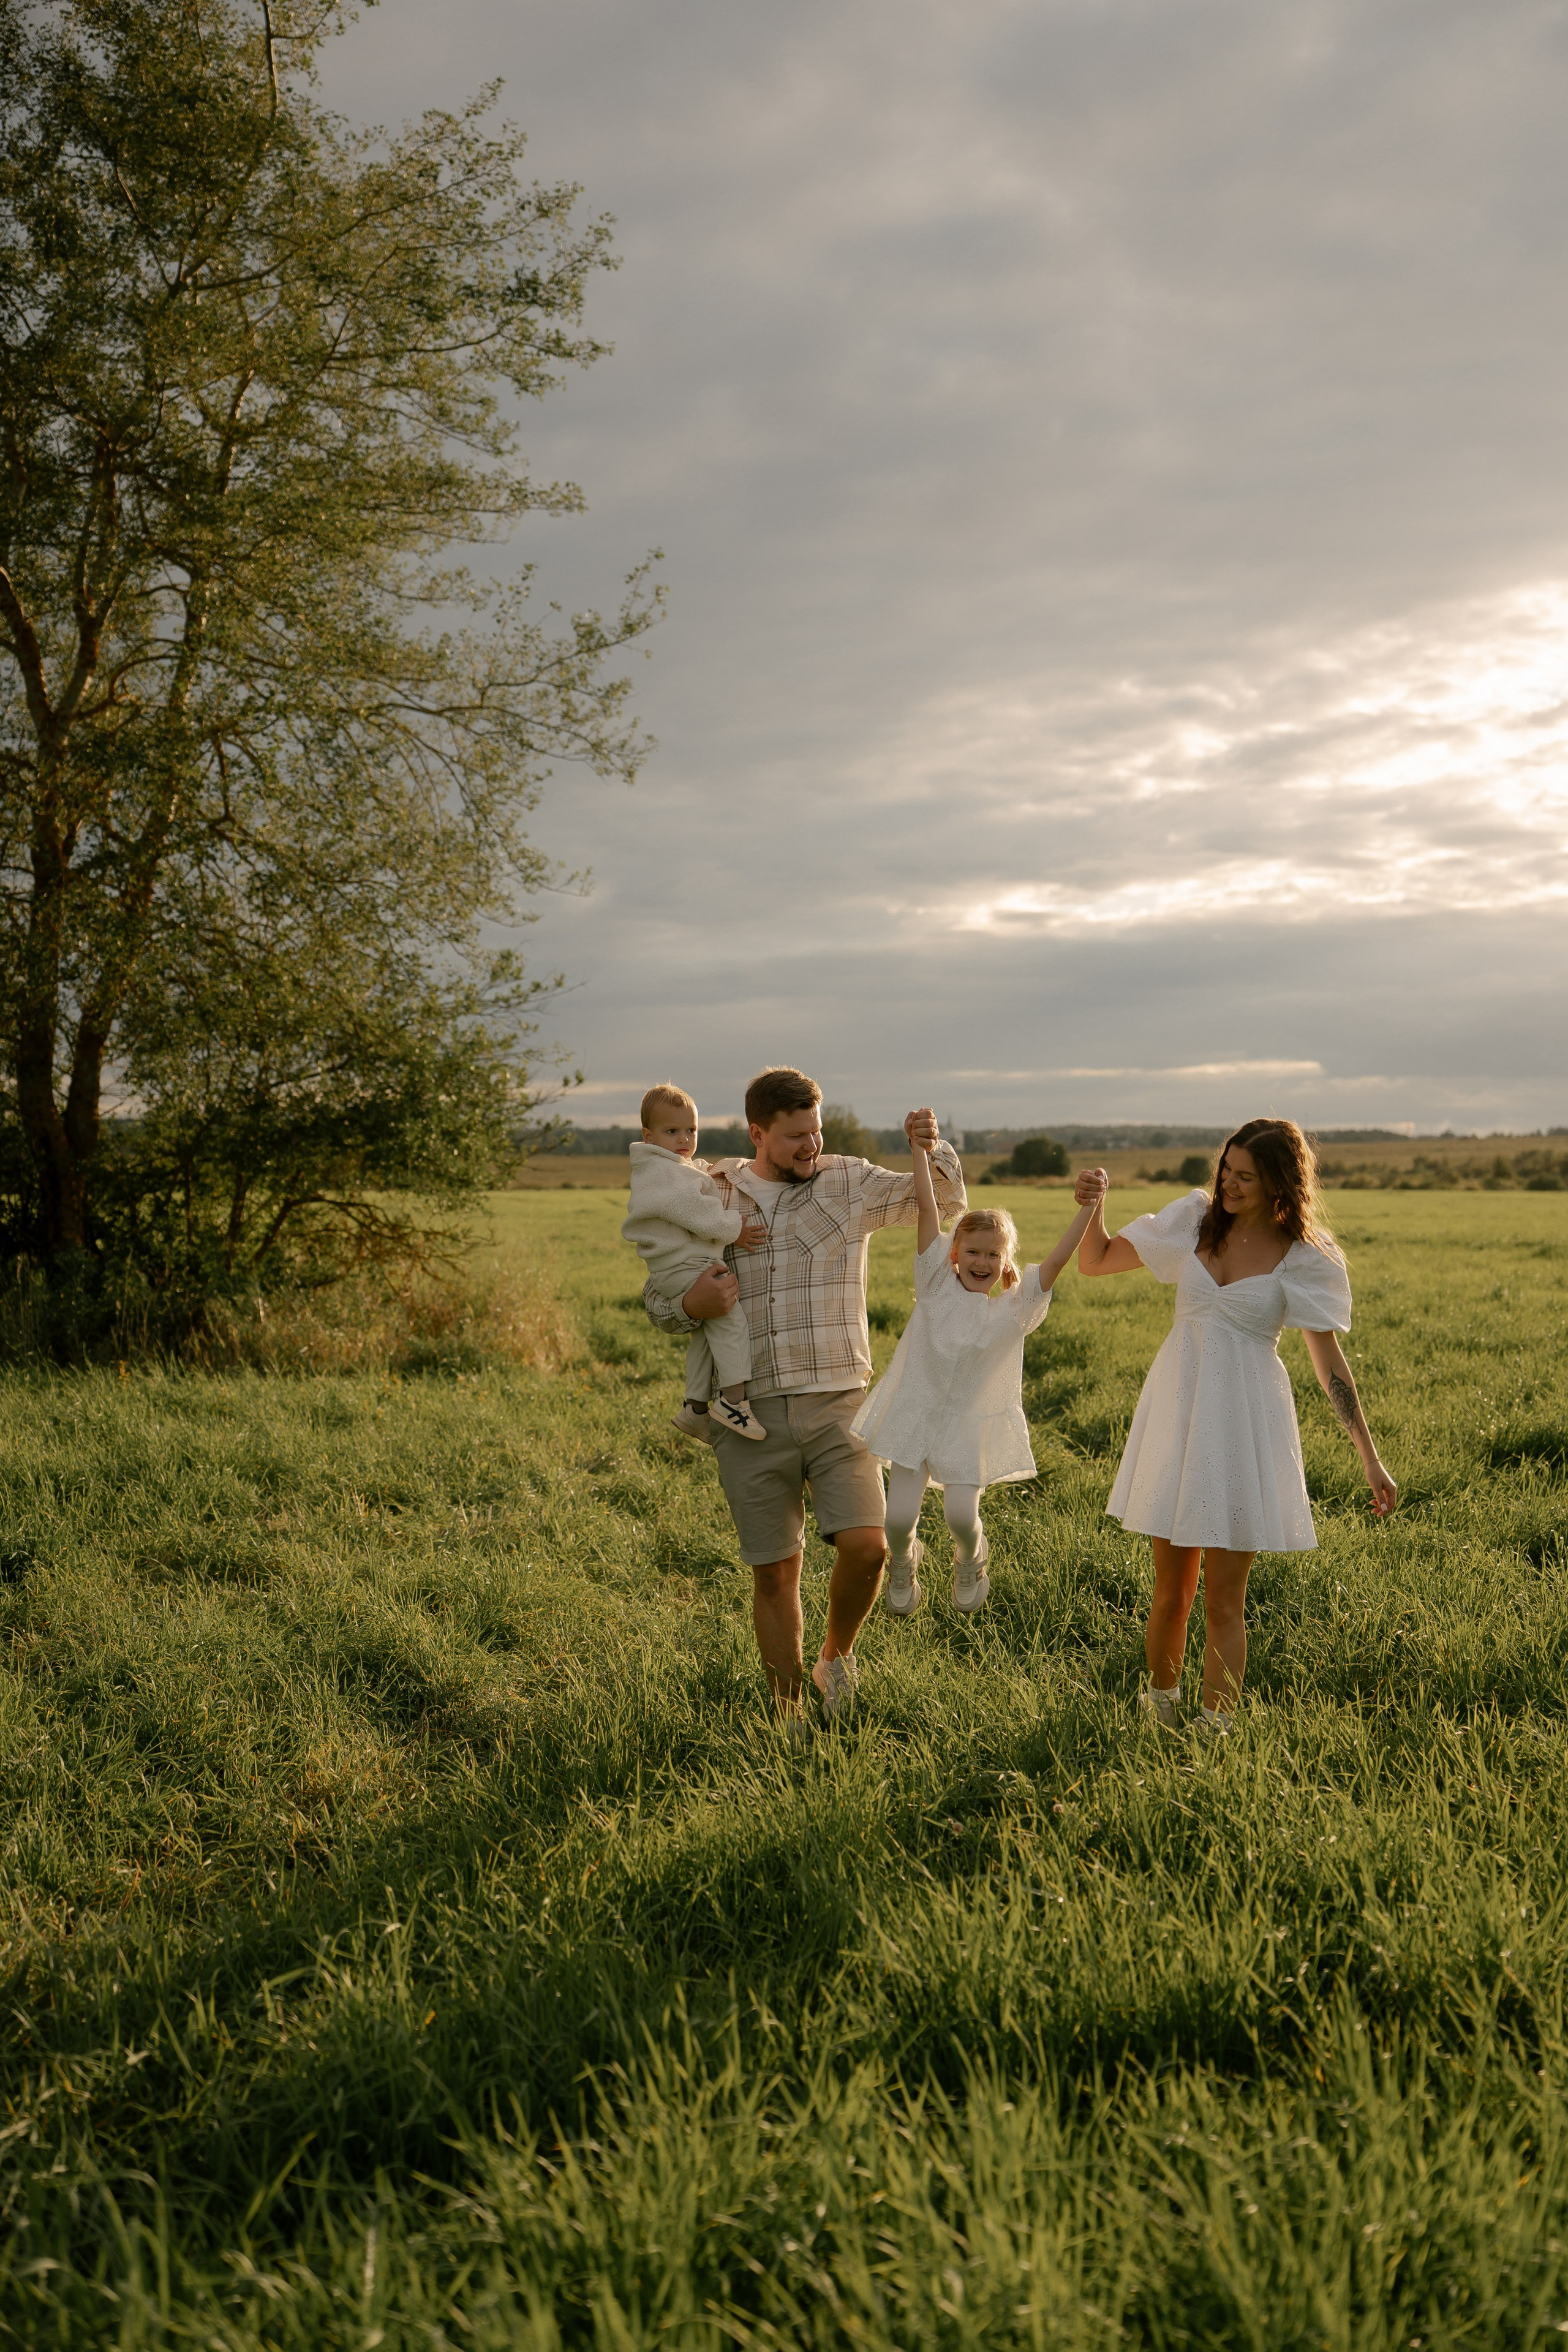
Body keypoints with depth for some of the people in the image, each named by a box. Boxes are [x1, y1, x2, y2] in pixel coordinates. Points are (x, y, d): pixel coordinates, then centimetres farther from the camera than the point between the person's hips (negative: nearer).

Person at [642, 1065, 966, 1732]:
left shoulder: (847, 1183, 4)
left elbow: (944, 1200, 1)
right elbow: (656, 1299, 11)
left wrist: (930, 1150, -20)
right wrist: (692, 1305, -12)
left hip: (838, 1405, 0)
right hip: (753, 1414, 1)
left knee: (866, 1546, -15)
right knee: (774, 1573, 5)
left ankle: (836, 1657, 15)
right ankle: (788, 1715, 22)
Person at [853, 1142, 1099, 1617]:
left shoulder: (1013, 1310, -2)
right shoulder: (937, 1283, -3)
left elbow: (1056, 1261, -12)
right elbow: (927, 1205, -7)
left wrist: (1087, 1209, -20)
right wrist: (921, 1146, -10)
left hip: (969, 1426, 0)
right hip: (914, 1412, 0)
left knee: (961, 1515, -10)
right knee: (899, 1517, -3)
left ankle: (970, 1560, 27)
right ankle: (903, 1561, 33)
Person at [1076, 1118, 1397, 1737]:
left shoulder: (1304, 1257, -5)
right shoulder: (1194, 1219, 4)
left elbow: (1329, 1360, -3)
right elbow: (1094, 1262, 9)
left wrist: (1369, 1457, -6)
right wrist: (1094, 1204, -10)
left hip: (1245, 1418, -3)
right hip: (1177, 1407, 3)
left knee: (1223, 1599, 0)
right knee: (1170, 1591, 10)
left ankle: (1213, 1732, 10)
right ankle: (1160, 1706, 30)